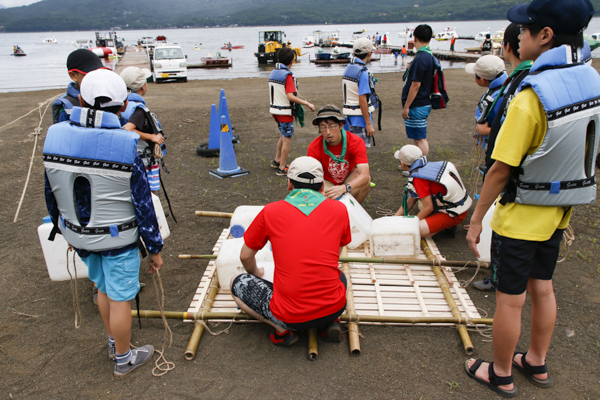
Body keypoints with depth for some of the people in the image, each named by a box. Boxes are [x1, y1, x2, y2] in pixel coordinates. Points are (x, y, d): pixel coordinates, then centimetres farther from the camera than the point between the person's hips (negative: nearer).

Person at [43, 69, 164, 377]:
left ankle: (113, 342, 49)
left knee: (103, 288, 26)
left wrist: (63, 230, 19)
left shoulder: (54, 137, -10)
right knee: (120, 299, 13)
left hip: (78, 235, 5)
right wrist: (154, 248, -4)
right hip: (118, 240, -5)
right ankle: (123, 359, 35)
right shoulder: (127, 147, -24)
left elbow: (51, 195, 2)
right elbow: (143, 205, -17)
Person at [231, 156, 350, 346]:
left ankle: (281, 328, 3)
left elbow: (245, 256, 10)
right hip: (334, 308, 3)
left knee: (238, 282, 20)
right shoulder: (339, 209, 2)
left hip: (290, 316, -2)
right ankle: (331, 322, 11)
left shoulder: (270, 211, -3)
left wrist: (256, 273, 32)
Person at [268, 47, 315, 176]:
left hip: (275, 110, 8)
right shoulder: (287, 75, -18)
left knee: (284, 135, 24)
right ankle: (282, 168, 8)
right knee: (287, 140, 2)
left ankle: (277, 160, 32)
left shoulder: (273, 73, 7)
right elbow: (290, 96, -26)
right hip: (285, 112, -8)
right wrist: (307, 104, -22)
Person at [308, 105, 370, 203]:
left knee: (365, 179, -32)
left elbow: (364, 175, -37)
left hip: (350, 180, 1)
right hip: (328, 183, -1)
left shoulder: (356, 142, -26)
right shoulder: (314, 147, -23)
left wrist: (344, 188, -56)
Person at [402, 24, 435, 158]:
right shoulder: (429, 56, 11)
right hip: (423, 104, 10)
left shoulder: (421, 58, -20)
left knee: (420, 138, -4)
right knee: (417, 137, 20)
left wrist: (406, 107, -19)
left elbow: (415, 85, -22)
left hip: (417, 106, -10)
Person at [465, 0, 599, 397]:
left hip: (520, 217, -8)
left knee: (510, 299, 9)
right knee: (542, 288, 22)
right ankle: (537, 364, 42)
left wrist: (477, 218, -11)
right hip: (557, 213, 8)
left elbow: (501, 171, -23)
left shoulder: (532, 97, -27)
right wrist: (563, 194, 20)